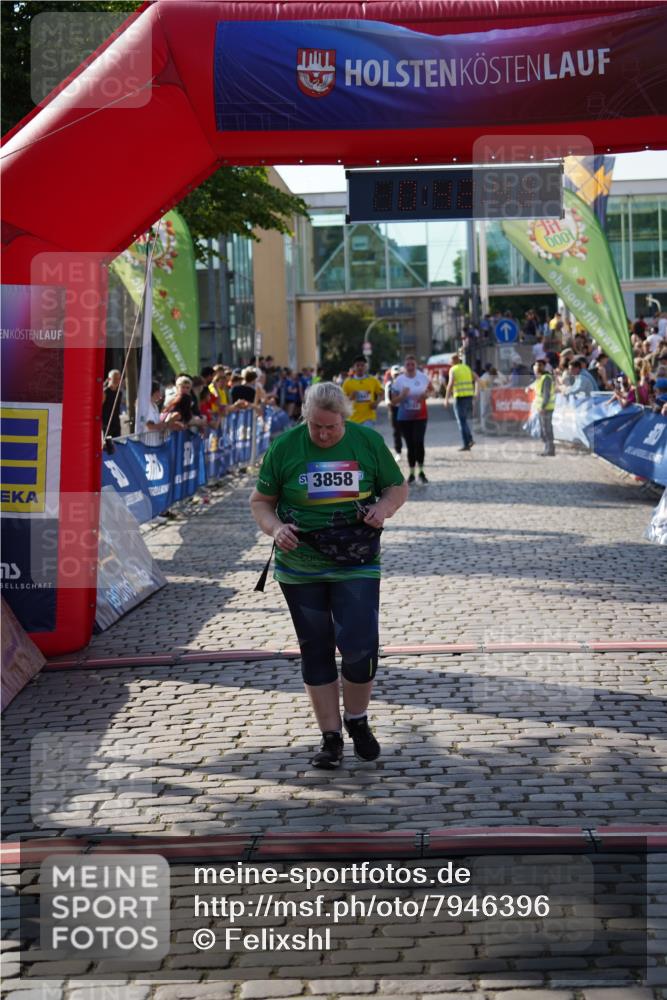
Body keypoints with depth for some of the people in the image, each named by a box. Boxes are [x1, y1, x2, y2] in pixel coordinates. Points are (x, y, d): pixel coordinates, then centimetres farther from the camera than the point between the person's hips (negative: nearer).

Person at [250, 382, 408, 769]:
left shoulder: (369, 442, -2)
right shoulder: (284, 446, -2)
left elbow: (398, 486, 10)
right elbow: (261, 500, 6)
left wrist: (384, 508, -12)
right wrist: (275, 528, -15)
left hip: (356, 565, -1)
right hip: (299, 568, 1)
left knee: (359, 646, -10)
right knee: (315, 651, 6)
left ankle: (357, 719, 17)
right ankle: (331, 736, 17)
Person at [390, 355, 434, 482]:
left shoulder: (423, 377, -1)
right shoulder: (398, 380, -3)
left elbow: (431, 390, 15)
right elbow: (394, 401, 1)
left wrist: (426, 394, -7)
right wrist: (402, 395, -19)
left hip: (420, 416, -1)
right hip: (404, 418, 1)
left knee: (419, 442, -16)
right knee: (410, 445, 4)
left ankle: (421, 471, -1)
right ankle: (412, 473, 16)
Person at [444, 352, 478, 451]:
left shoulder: (453, 370, -4)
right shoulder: (467, 368, 14)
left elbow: (450, 384, -15)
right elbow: (476, 378, 10)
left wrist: (446, 399, -13)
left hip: (460, 397, -6)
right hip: (469, 396, 6)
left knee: (462, 421, -1)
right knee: (463, 420, 19)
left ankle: (466, 445, -5)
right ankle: (470, 439, 5)